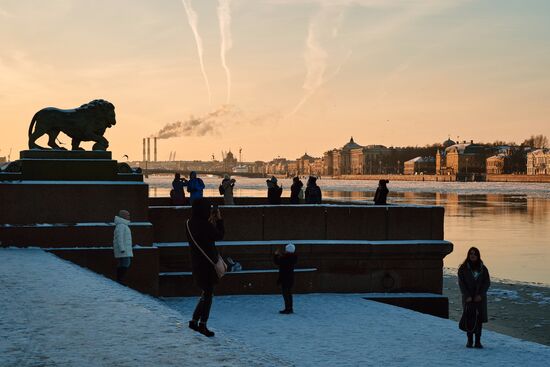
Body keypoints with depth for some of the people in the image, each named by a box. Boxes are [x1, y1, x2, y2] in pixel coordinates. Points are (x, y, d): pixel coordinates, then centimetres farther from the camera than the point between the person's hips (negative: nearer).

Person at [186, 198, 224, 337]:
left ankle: (194, 321, 21)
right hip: (207, 263, -8)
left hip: (197, 262, 8)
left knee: (206, 293, 20)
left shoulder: (190, 224, 3)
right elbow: (220, 236, -8)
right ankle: (202, 325, 9)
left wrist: (211, 221, 13)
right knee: (208, 294, 4)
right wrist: (219, 219, 1)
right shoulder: (205, 225, -21)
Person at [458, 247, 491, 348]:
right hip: (468, 298, -1)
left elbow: (487, 283, 2)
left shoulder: (483, 268, 5)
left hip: (480, 298, 1)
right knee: (469, 318, -4)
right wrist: (467, 296, -12)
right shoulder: (463, 268, 0)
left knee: (479, 319, -2)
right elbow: (461, 283, -3)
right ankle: (469, 340, 4)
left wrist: (480, 295, -10)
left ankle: (478, 341, 1)